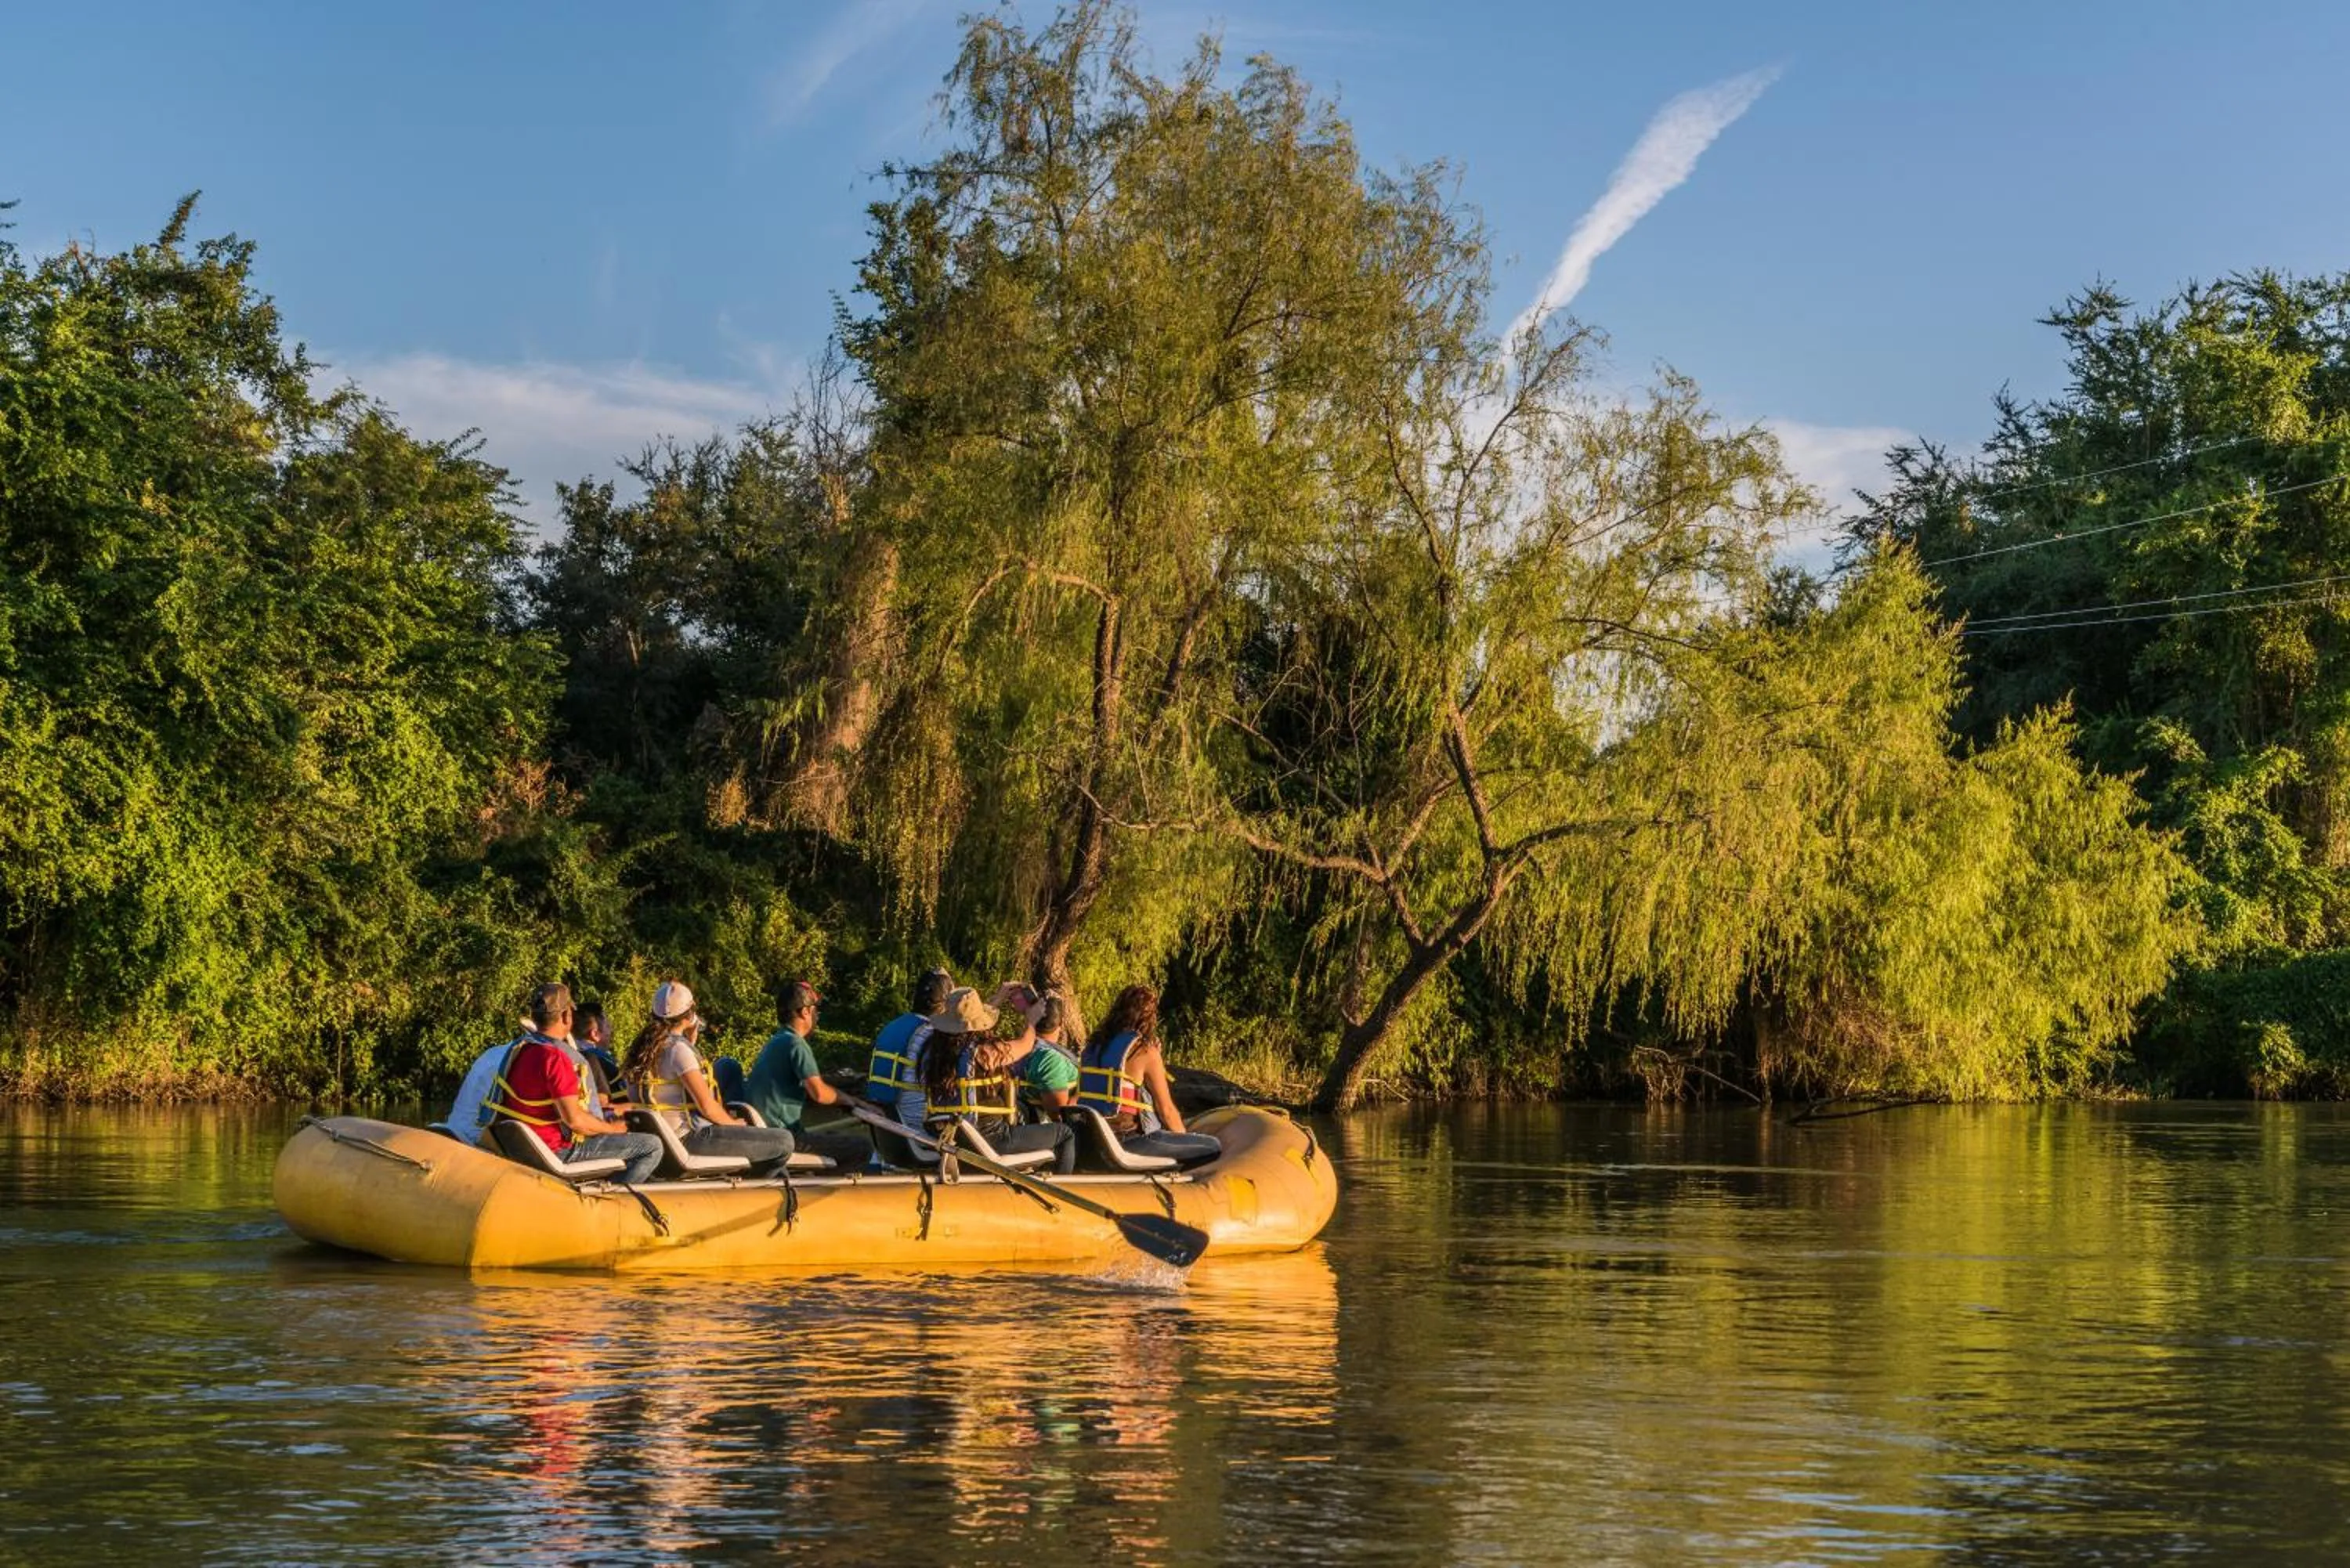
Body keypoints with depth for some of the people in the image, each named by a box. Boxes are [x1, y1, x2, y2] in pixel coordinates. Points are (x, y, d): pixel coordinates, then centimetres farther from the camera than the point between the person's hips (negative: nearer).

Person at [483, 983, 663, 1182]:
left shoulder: (519, 1048, 6)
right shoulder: (555, 1058, -24)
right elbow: (574, 1119, -26)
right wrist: (612, 1128, -7)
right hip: (557, 1149, -10)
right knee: (652, 1146, -10)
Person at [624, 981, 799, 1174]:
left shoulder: (648, 1047, 9)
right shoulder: (679, 1049, -19)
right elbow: (707, 1106, -21)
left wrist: (691, 1043, 15)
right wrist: (733, 1123, -1)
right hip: (691, 1136, -10)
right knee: (784, 1141, -12)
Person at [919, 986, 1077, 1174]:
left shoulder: (933, 1050, 1)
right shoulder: (986, 1052, -18)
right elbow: (1025, 1043, 0)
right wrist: (1031, 1017, 23)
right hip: (989, 1140, -8)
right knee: (1066, 1135, 6)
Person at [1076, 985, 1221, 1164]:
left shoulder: (1094, 1046, 9)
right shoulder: (1146, 1052, -11)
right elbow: (1166, 1110, -6)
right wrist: (1185, 1143, 10)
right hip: (1130, 1140, -8)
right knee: (1213, 1147, -5)